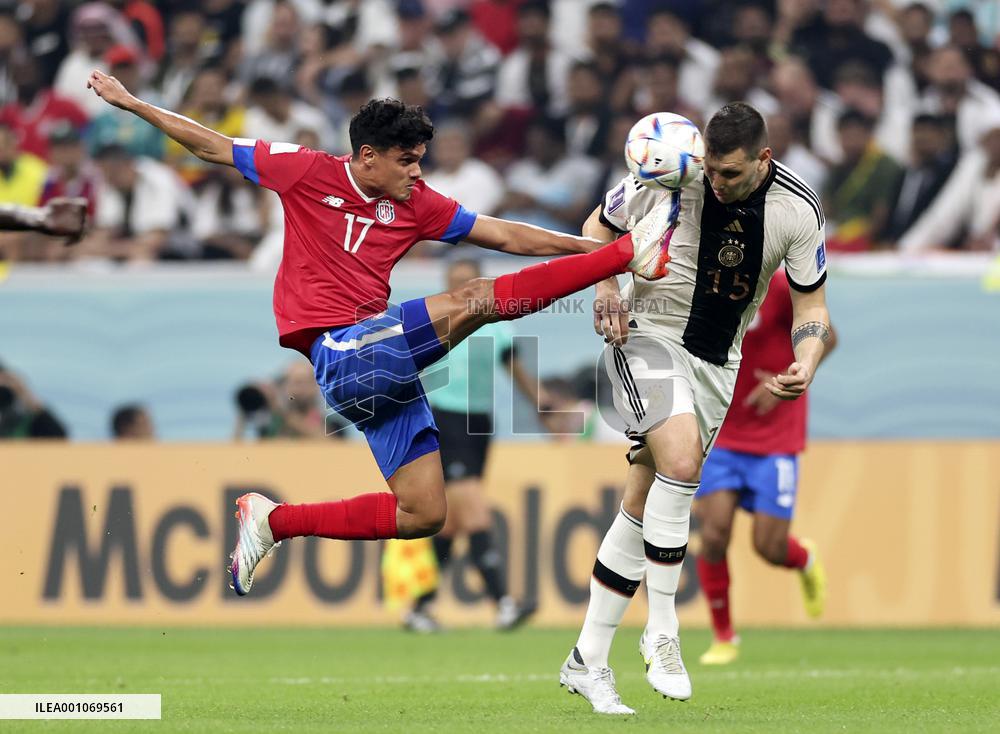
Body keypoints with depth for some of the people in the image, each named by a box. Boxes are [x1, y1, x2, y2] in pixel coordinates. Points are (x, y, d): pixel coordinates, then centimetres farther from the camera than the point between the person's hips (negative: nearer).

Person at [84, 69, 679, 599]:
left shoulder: (416, 204, 12)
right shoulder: (308, 171, 0)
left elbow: (508, 237, 14)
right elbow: (211, 146, 8)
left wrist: (589, 246, 8)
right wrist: (130, 102, 9)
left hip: (384, 369, 7)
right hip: (340, 353, -7)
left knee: (424, 514, 2)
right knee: (482, 298, -20)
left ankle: (273, 522, 12)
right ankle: (635, 253, -18)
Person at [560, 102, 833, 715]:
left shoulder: (798, 210, -10)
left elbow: (811, 307, -1)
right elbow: (600, 226, 2)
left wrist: (805, 366, -21)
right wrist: (607, 284, -16)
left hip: (718, 363, 3)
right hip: (648, 336, -3)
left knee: (642, 510, 7)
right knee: (680, 460, -29)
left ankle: (588, 661, 16)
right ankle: (661, 630, -19)